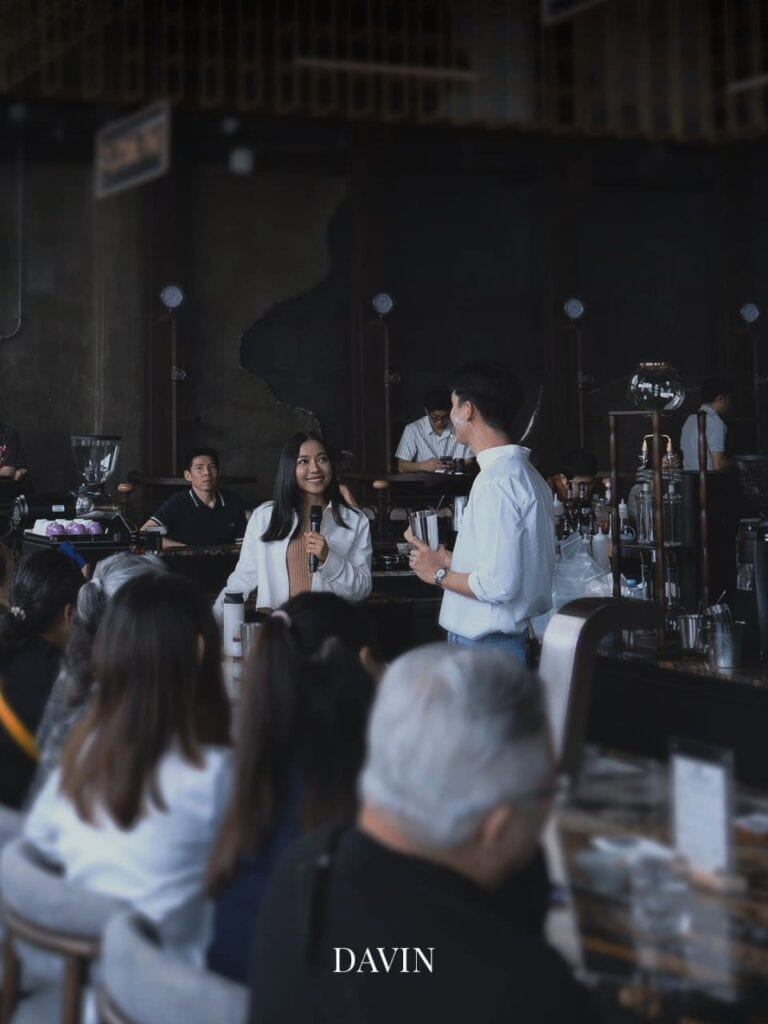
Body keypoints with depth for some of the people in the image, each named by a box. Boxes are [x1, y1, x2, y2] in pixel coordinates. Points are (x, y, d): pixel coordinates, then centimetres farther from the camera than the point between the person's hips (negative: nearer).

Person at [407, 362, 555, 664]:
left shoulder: (496, 482, -19)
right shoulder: (523, 473, 12)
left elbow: (498, 584, -25)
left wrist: (439, 574, -9)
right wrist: (451, 560, 15)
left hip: (485, 649, -9)